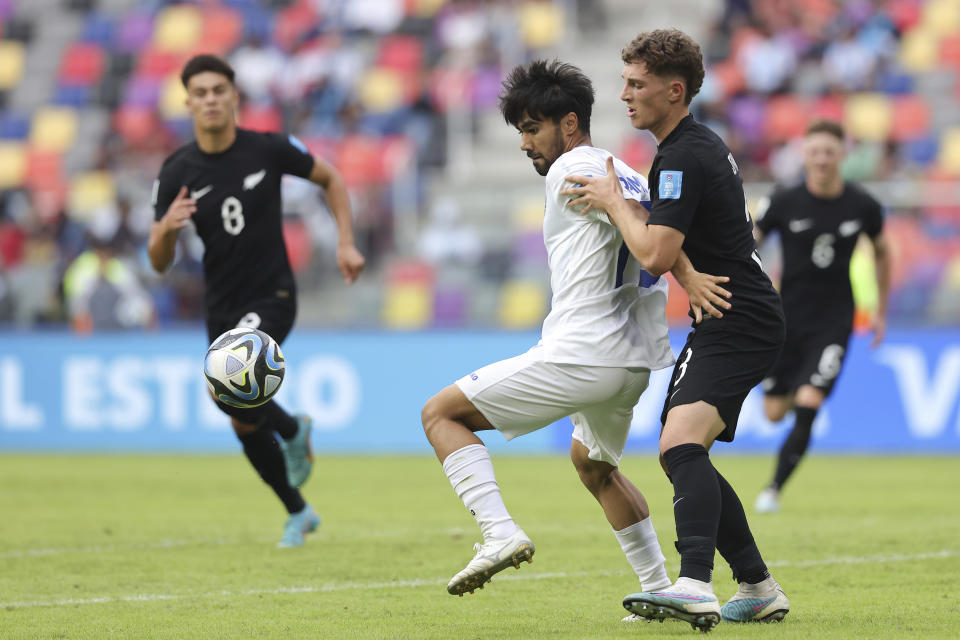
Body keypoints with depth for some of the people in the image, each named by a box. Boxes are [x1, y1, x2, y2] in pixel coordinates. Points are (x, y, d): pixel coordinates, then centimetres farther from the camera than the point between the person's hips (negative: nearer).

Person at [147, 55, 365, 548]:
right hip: (222, 309, 4)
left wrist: (346, 243, -1)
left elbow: (330, 179, 8)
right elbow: (159, 263, -6)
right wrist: (167, 228, -28)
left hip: (272, 298, -4)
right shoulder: (177, 173, -7)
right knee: (245, 426, 11)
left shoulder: (269, 149, -11)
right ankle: (298, 513, 34)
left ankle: (292, 430, 0)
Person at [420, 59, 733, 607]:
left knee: (441, 413, -1)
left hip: (579, 357, -9)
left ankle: (500, 532, -18)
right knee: (593, 463, 34)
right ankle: (662, 589, 29)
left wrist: (688, 275, -31)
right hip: (636, 363, 10)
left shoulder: (571, 170, -7)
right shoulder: (625, 174, 20)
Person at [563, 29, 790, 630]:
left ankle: (695, 586, -45)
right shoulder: (700, 143, 16)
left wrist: (613, 201, -9)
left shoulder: (685, 157, -17)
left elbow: (656, 255, -24)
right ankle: (758, 588, 20)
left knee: (681, 444, -29)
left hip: (738, 325, -11)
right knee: (682, 458, 14)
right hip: (734, 321, 11)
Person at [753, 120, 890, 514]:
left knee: (807, 407, -16)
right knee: (775, 413, 5)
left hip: (833, 321, -1)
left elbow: (881, 251, 14)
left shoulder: (863, 207, -4)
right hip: (788, 316, 1)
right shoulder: (785, 203, -8)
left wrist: (881, 311, 16)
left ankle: (774, 489, -6)